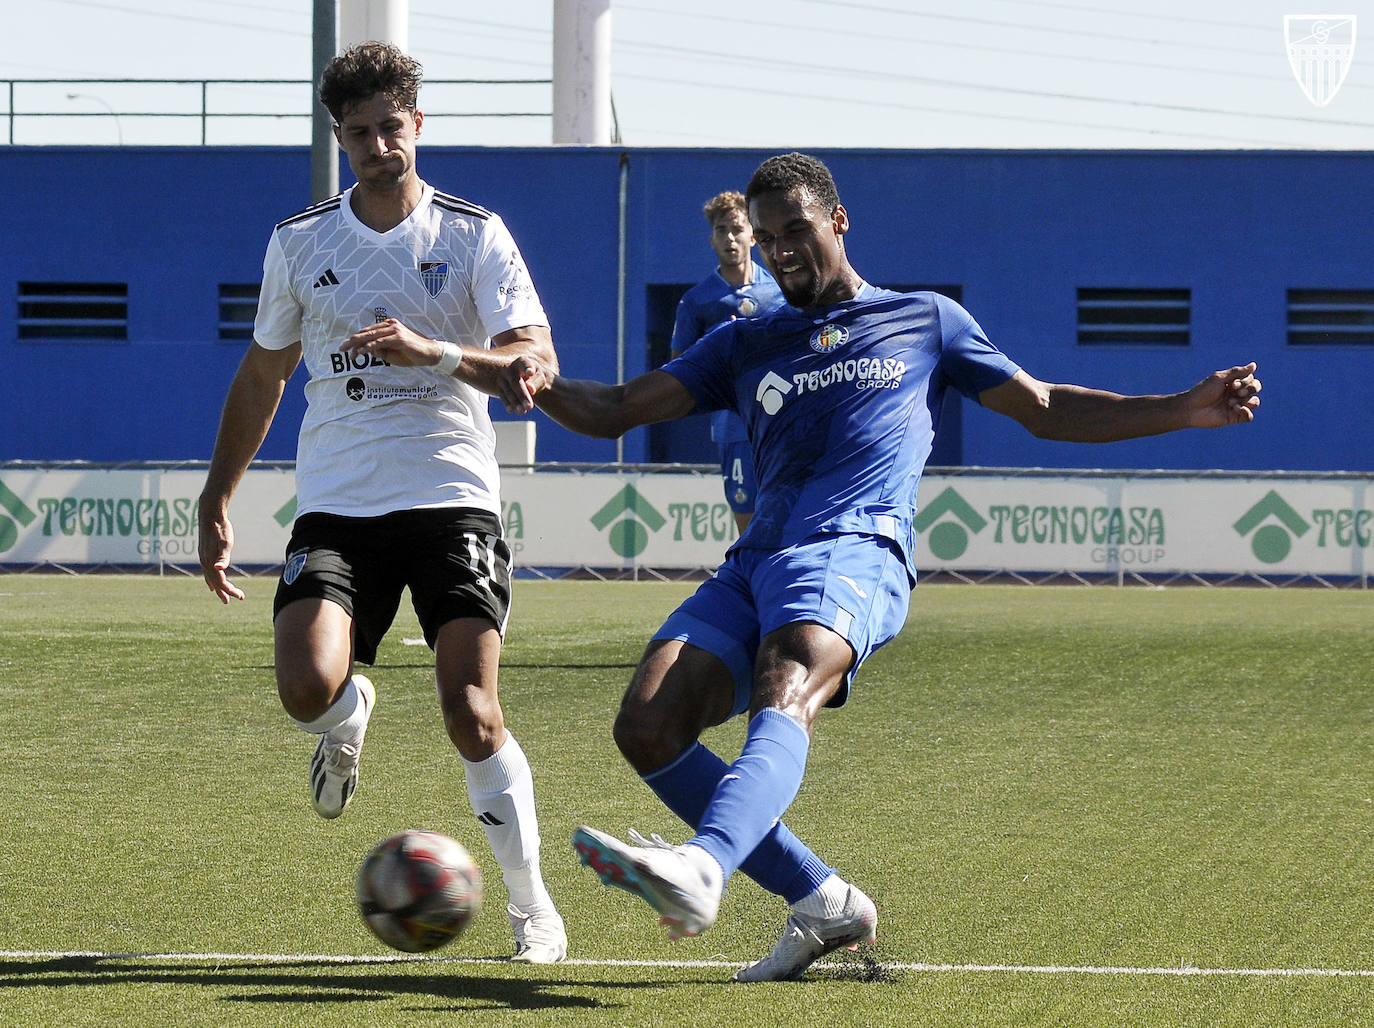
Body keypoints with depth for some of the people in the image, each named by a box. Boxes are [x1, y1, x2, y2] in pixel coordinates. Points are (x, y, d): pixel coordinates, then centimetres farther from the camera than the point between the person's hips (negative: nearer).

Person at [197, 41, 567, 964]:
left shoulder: (475, 235, 0)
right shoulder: (299, 243, 9)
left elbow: (537, 365, -10)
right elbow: (263, 376, 20)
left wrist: (435, 350, -28)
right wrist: (216, 504, 18)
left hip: (452, 497, -2)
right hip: (336, 503, 2)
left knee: (471, 708, -13)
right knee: (308, 687, -20)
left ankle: (532, 903, 2)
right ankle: (350, 722, 19)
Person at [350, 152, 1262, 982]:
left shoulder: (928, 322, 21)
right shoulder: (745, 347, 27)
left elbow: (1047, 410, 25)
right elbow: (617, 411, 21)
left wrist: (1185, 410, 14)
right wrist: (543, 387, -2)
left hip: (856, 553, -5)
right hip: (756, 564, 5)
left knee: (784, 700, -34)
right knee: (648, 727, -17)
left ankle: (702, 871, -63)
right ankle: (823, 904, -7)